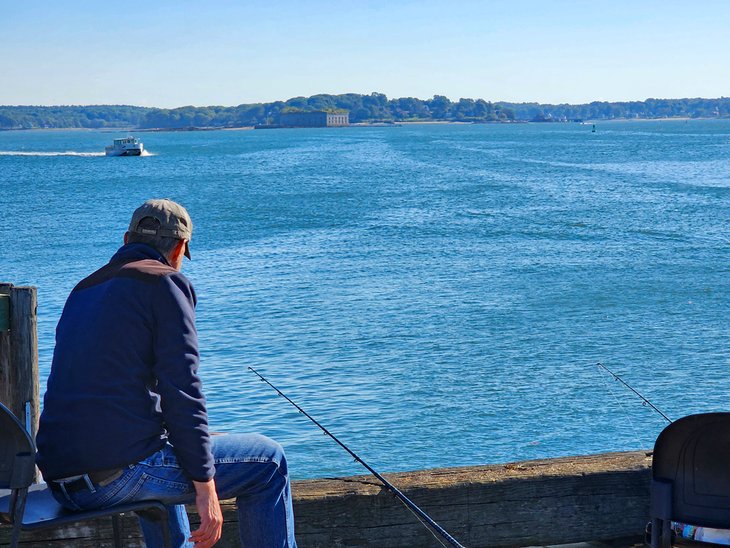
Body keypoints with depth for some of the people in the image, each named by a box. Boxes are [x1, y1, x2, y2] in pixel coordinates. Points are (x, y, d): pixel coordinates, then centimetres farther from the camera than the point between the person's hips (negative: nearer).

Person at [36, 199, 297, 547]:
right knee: (268, 461, 6)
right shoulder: (166, 283, -4)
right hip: (121, 473, -8)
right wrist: (205, 486, -10)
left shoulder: (83, 290, 20)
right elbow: (181, 391, -13)